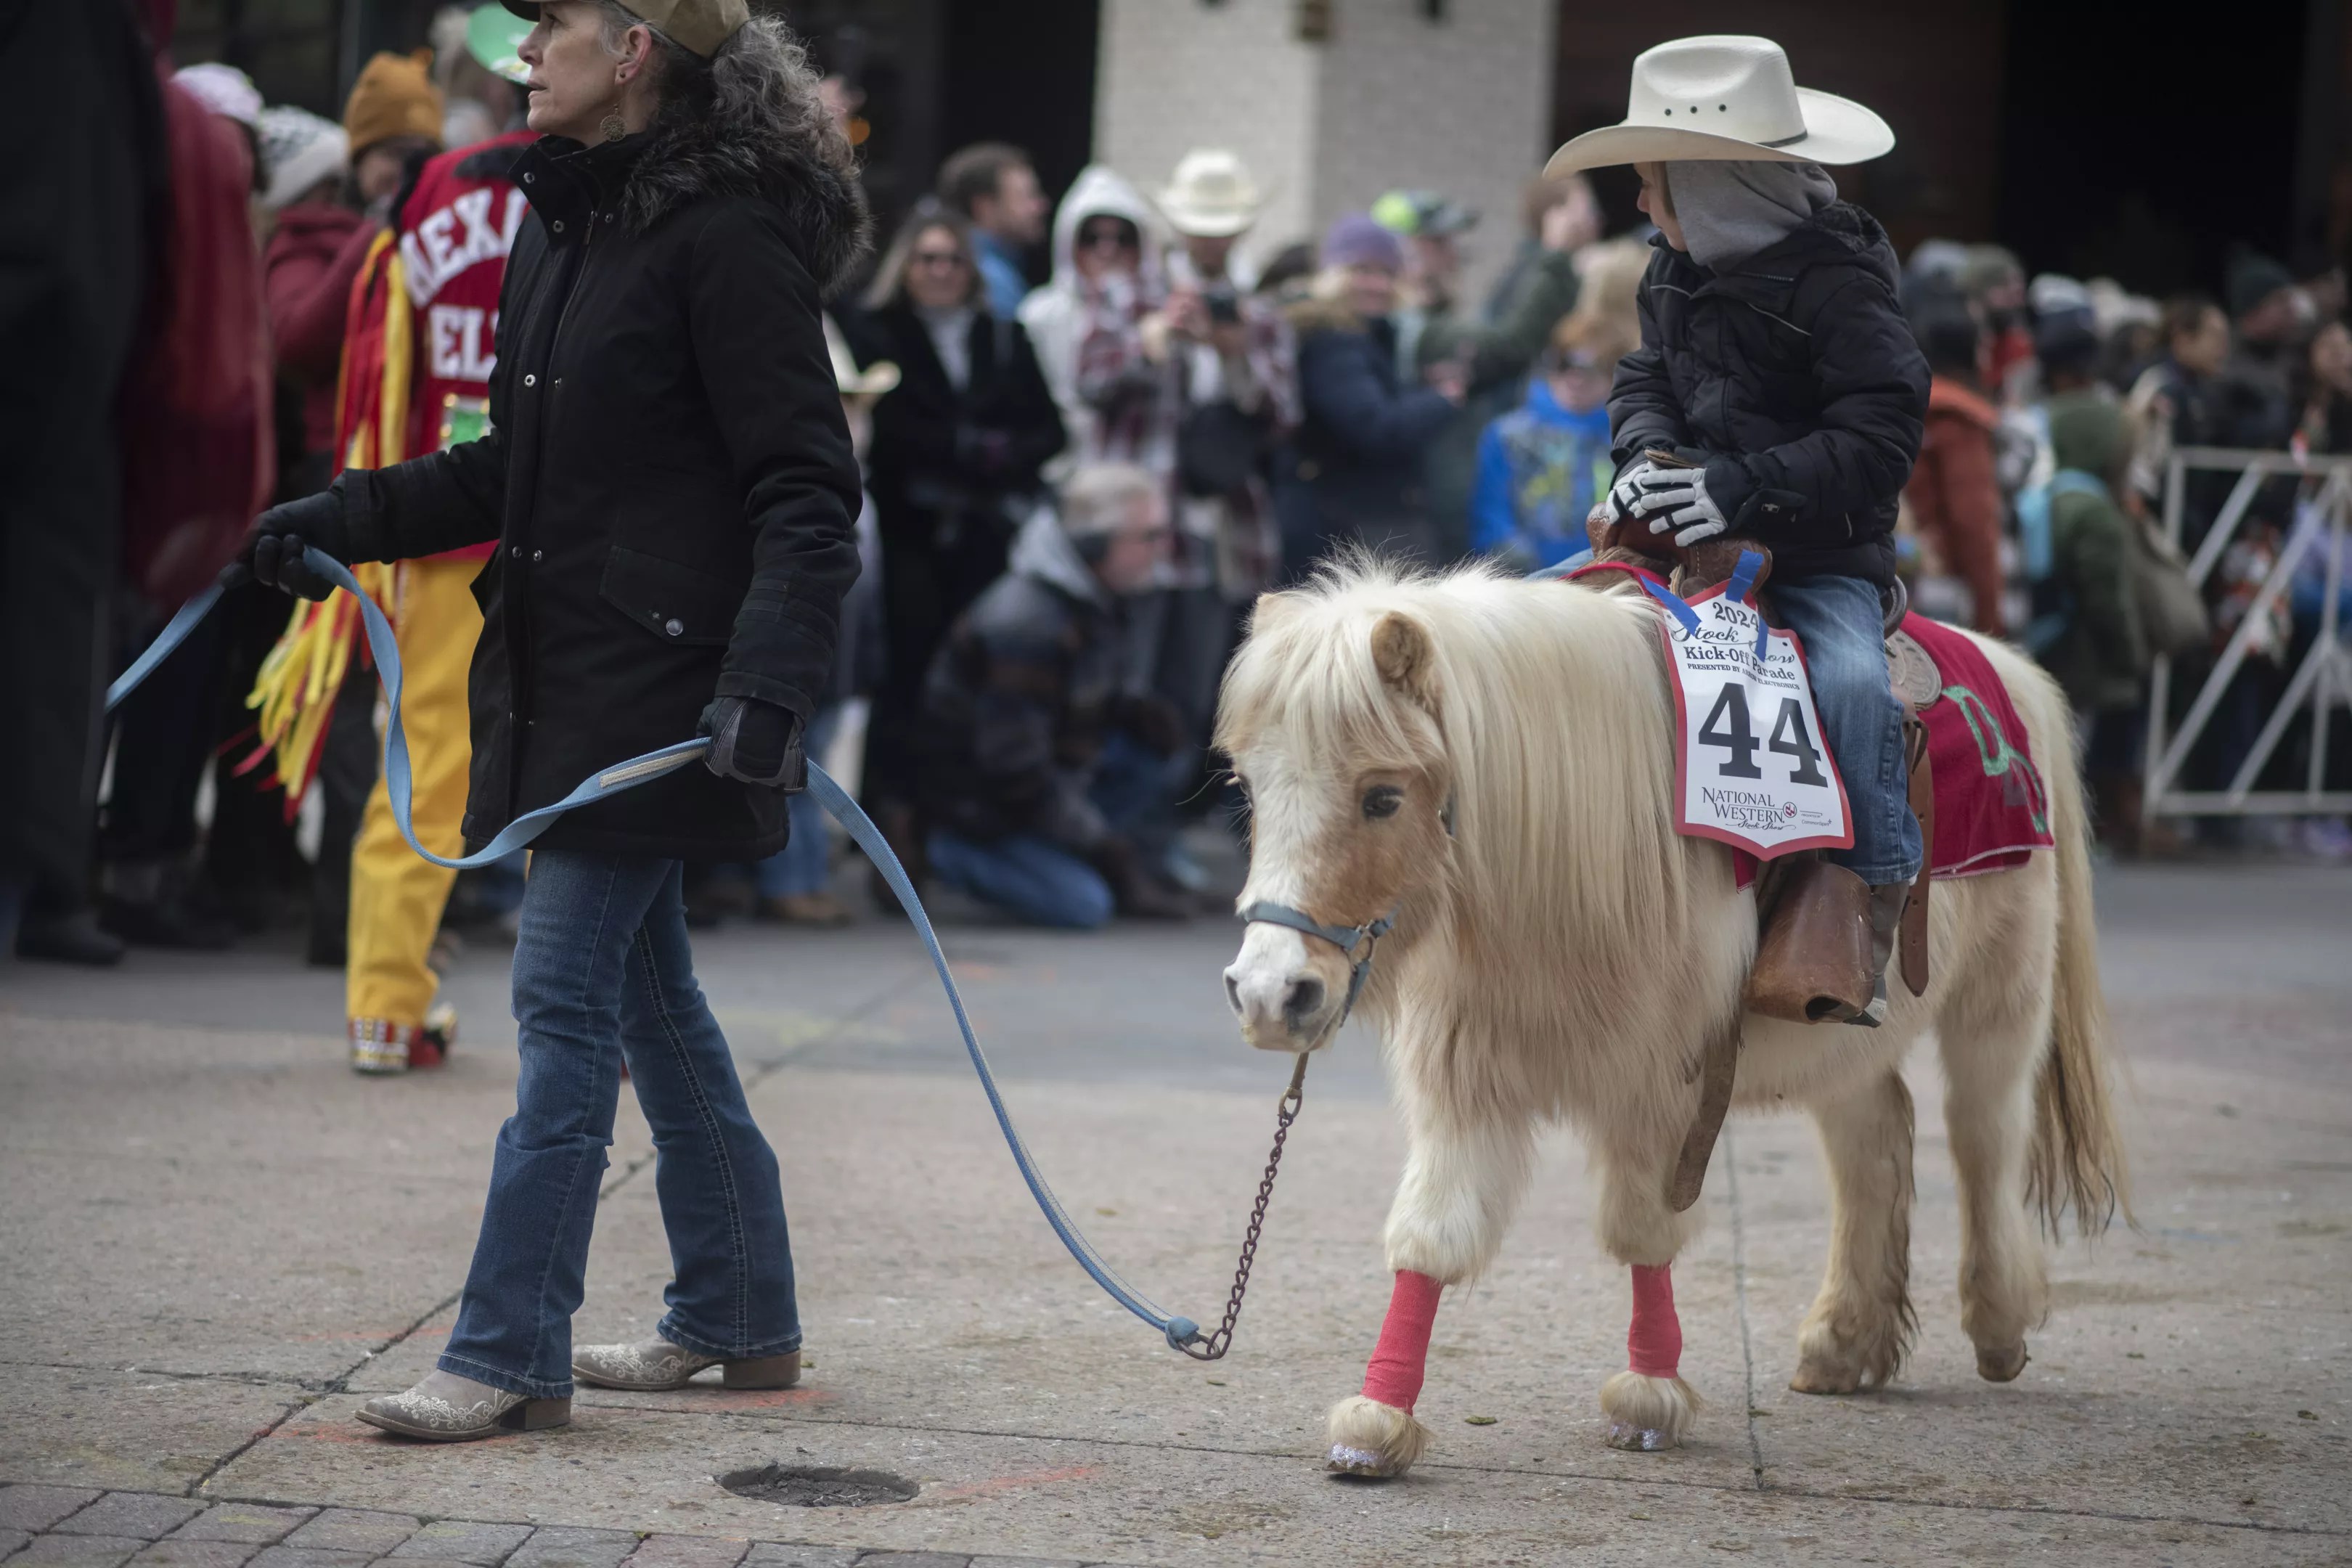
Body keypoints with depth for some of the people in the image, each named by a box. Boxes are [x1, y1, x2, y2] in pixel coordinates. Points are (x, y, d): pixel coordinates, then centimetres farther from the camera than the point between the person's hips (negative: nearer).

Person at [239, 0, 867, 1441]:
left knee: (568, 994, -7)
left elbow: (806, 489, -17)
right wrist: (347, 521, 16)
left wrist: (768, 678, -27)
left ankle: (511, 1353, -2)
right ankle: (740, 1322, 25)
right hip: (565, 674, 9)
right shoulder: (563, 226, 13)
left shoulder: (726, 238, -15)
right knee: (647, 994, 14)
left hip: (661, 687, -9)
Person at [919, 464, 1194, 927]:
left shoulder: (1092, 599, 2)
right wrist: (1101, 843, -21)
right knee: (1082, 906, -21)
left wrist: (1139, 719, -7)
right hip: (979, 812, -9)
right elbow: (1015, 768, -28)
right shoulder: (1025, 626, -29)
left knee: (1158, 754, -2)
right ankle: (953, 856, -3)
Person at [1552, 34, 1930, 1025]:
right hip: (1684, 542, 7)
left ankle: (1864, 916, -27)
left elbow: (1877, 440, -19)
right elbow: (1644, 379, 20)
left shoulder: (1836, 280, -15)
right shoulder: (1674, 271, 9)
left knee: (1850, 682, -34)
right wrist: (1648, 453, -4)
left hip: (1822, 559, -7)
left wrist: (1740, 486, -27)